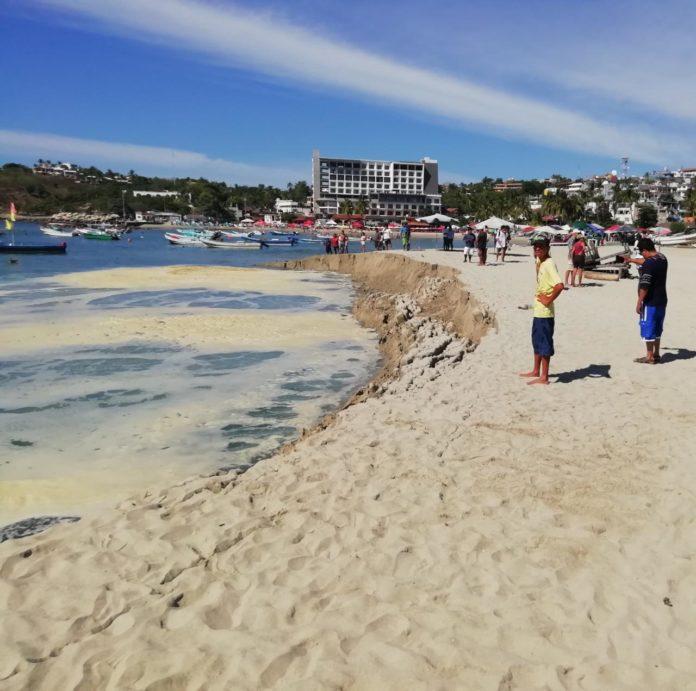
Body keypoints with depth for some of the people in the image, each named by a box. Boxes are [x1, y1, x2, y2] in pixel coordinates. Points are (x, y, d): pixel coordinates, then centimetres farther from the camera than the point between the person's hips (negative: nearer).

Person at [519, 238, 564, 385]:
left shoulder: (549, 264, -20)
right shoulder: (539, 262, 6)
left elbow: (560, 286, -32)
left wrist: (549, 300, -21)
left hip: (545, 312, -10)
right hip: (538, 310, 10)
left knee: (544, 344, -1)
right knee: (537, 341, 20)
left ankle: (544, 377, 8)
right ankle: (536, 371, 33)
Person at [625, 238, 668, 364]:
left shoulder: (649, 264, -22)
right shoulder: (662, 258, 6)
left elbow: (644, 286, -24)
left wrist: (639, 302, -16)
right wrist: (631, 259, 38)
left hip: (650, 303, -9)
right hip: (662, 301, 9)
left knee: (647, 329, 1)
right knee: (657, 329, 18)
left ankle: (649, 357, 8)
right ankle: (656, 354, 26)